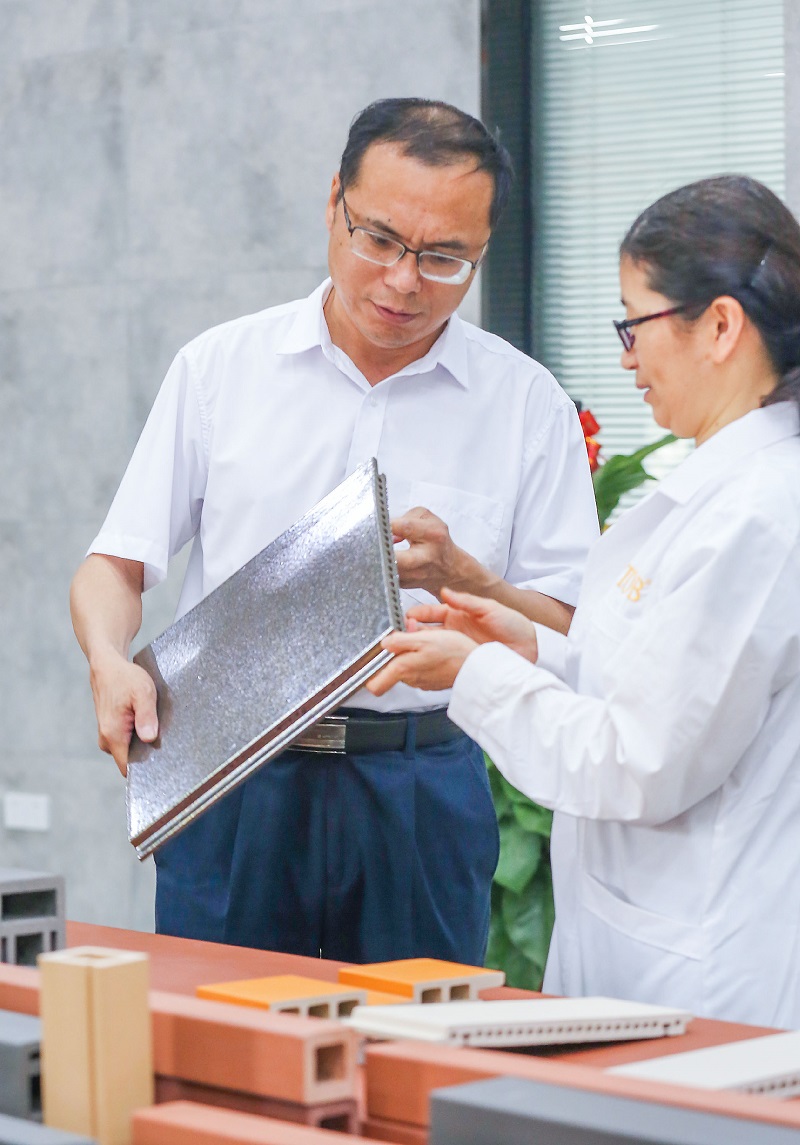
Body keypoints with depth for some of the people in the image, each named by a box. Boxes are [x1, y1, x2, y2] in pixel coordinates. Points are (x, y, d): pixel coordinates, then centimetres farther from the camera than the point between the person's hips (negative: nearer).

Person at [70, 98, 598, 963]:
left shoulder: (526, 402, 3)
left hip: (421, 794, 0)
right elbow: (116, 565, 6)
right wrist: (111, 665, -14)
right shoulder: (218, 367, 6)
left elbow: (573, 644, 1)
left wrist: (459, 576, -16)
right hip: (230, 785, 0)